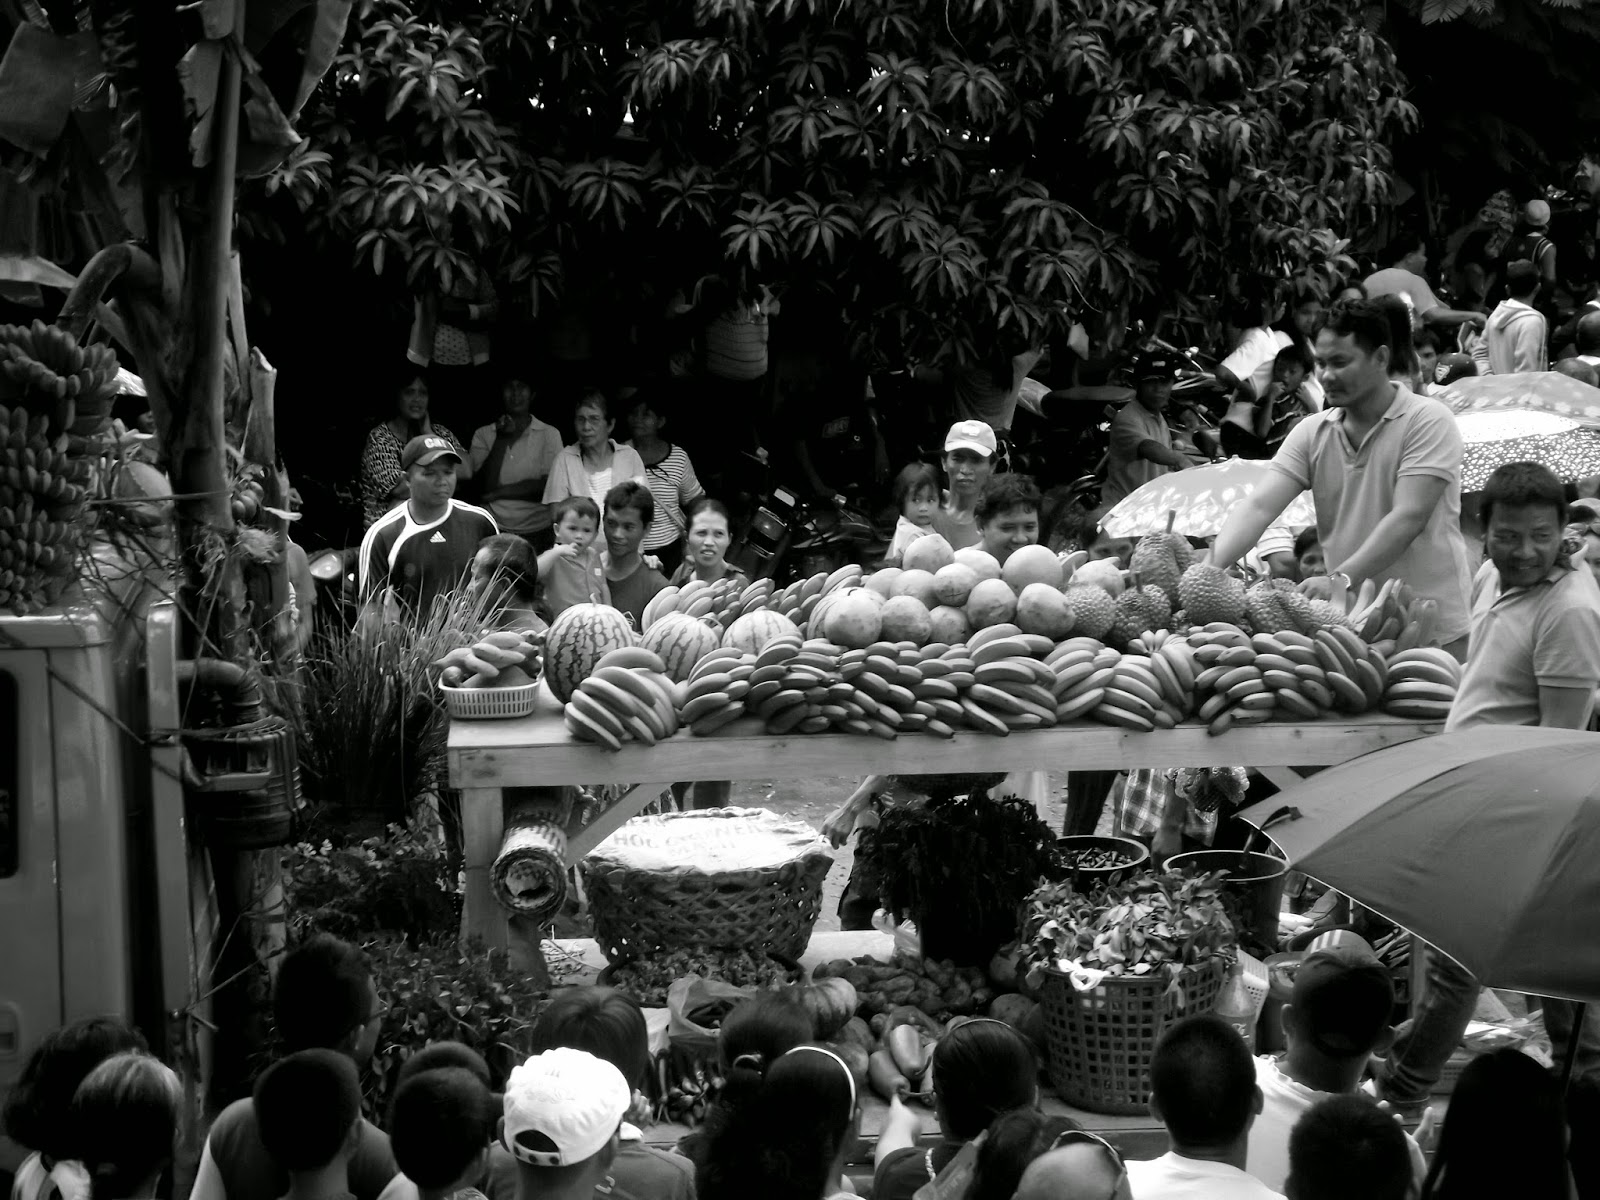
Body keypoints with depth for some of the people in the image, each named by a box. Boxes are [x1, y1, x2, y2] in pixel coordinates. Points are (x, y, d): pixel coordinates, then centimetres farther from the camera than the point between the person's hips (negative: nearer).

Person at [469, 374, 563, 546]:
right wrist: (501, 439, -9)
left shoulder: (549, 434, 2)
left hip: (537, 532, -1)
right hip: (495, 530, 1)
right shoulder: (483, 434, 7)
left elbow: (548, 487, -8)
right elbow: (485, 486, -4)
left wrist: (497, 493, -6)